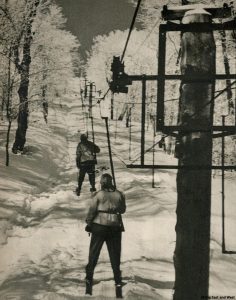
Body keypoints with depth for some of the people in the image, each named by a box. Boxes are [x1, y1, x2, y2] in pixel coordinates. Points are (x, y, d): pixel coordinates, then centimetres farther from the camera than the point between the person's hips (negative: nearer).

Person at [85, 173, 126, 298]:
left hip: (99, 227, -2)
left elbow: (91, 211, -7)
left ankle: (89, 282, 10)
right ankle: (118, 284, 6)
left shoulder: (98, 195, -9)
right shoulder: (119, 195, -2)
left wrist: (88, 223, 7)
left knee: (93, 256, 10)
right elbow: (122, 210, 10)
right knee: (115, 257, 9)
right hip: (115, 228, 2)